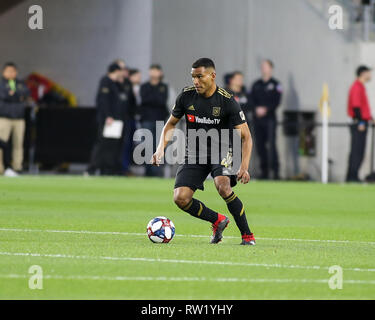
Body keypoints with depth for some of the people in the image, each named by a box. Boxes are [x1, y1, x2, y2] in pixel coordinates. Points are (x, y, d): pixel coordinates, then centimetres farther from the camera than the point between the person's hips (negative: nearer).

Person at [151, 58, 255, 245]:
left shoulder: (227, 101, -16)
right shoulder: (186, 96, -5)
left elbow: (245, 137, -14)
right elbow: (171, 124, 11)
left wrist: (244, 167, -27)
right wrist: (161, 148, -6)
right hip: (194, 155, 4)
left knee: (223, 187, -32)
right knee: (181, 198, -14)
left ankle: (247, 235, -16)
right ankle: (218, 221, 12)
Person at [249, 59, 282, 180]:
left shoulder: (275, 84, 2)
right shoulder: (256, 84, 15)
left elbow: (276, 101, -5)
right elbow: (251, 99, 8)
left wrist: (265, 109, -16)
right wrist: (257, 109, -10)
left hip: (270, 118, -5)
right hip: (257, 119, 5)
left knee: (271, 144, -13)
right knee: (260, 145, 3)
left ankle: (275, 171, -14)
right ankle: (264, 171, 10)